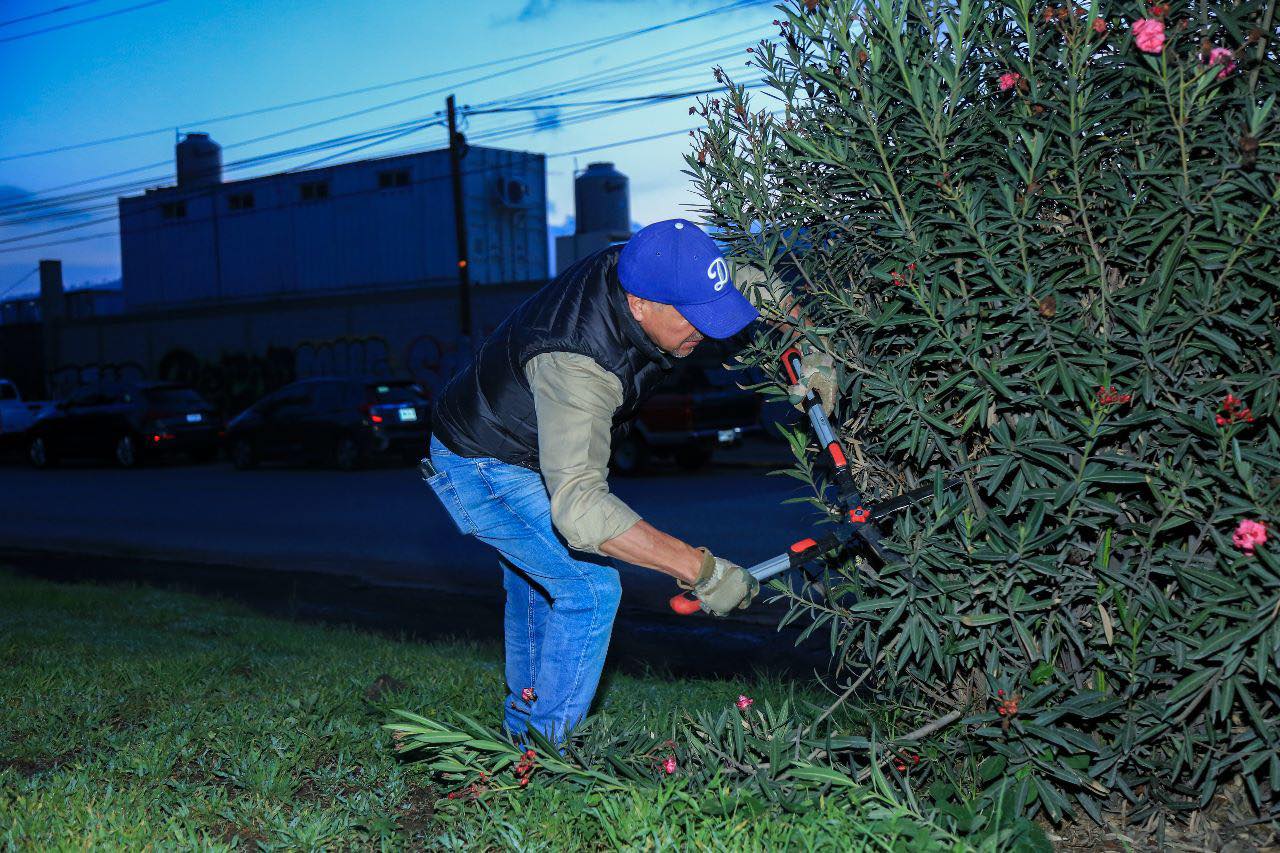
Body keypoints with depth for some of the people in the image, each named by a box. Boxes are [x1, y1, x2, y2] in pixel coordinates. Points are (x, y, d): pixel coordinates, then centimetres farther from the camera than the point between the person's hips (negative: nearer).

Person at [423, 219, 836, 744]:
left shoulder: (641, 268, -20)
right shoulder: (576, 364, -44)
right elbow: (579, 507, -52)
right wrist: (700, 569, -52)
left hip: (530, 451, 9)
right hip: (482, 468, -9)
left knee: (538, 583, 22)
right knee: (590, 589, -15)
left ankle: (522, 733, 41)